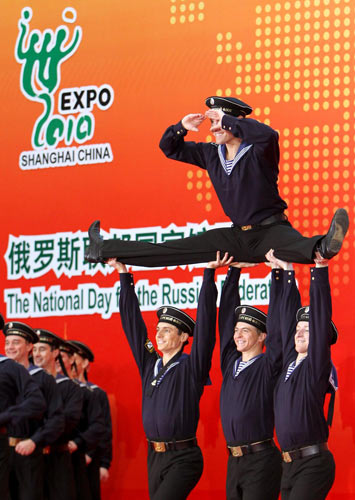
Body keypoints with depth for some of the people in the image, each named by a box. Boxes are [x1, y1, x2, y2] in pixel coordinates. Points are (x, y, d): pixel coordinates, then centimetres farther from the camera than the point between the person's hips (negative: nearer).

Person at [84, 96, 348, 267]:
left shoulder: (257, 152, -13)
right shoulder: (211, 154, 7)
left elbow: (269, 134, -38)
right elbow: (170, 149, 18)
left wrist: (227, 119, -29)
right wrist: (181, 128, -5)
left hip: (270, 230, -6)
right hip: (238, 235, 6)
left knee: (297, 246, -43)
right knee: (170, 250, 9)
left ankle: (324, 245, -76)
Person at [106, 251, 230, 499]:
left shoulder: (191, 367, -5)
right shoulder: (149, 363, 10)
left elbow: (205, 324, -12)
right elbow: (132, 321, 14)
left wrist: (209, 273, -15)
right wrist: (124, 275, 15)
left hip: (183, 459, -6)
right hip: (155, 457, 6)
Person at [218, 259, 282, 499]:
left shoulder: (269, 366, -3)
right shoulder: (231, 362, 12)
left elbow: (277, 326, -10)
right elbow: (227, 313, 14)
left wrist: (277, 272, -11)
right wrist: (235, 269, 13)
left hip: (261, 459, -6)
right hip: (234, 460, 6)